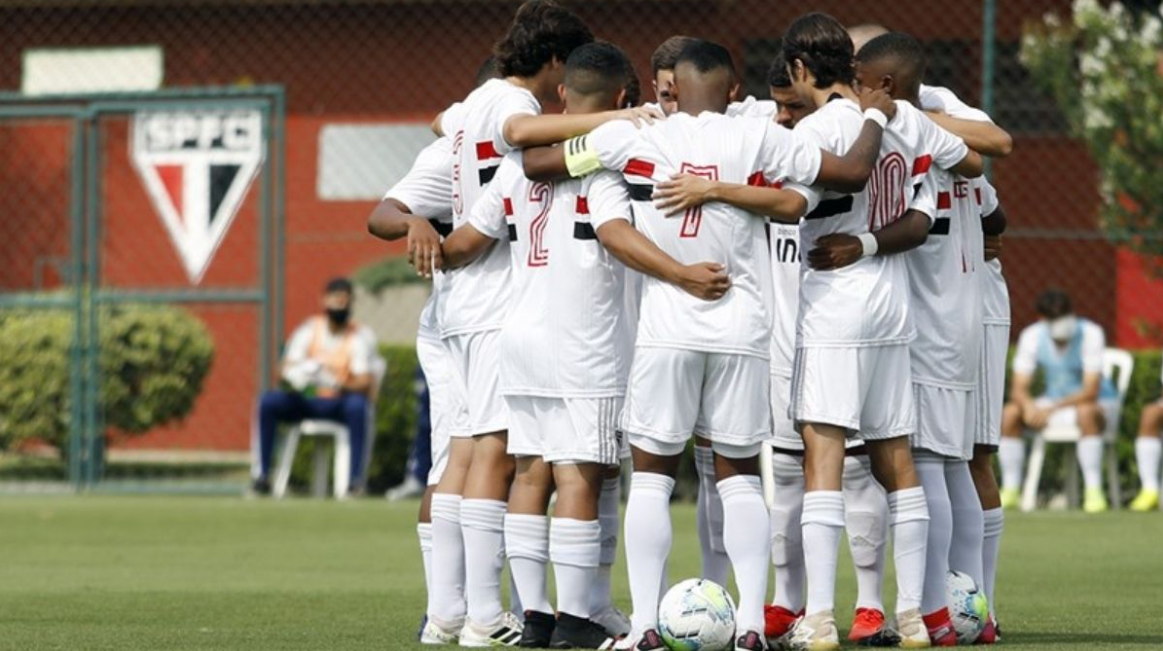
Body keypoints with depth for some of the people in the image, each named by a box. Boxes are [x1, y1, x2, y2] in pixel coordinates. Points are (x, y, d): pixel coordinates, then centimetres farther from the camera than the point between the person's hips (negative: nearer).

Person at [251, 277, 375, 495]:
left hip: (339, 403, -2)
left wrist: (343, 387, -34)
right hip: (306, 400, 2)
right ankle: (261, 474, -24)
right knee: (268, 401, -24)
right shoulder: (309, 330, 6)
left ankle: (355, 478, -40)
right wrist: (296, 377, -26)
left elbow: (364, 383, -11)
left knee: (357, 404, -37)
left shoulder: (361, 336, -1)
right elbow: (286, 369, 0)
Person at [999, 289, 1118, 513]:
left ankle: (1094, 491, -34)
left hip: (1098, 403, -4)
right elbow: (1018, 388, -10)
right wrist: (1029, 406, -34)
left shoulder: (1091, 333, -23)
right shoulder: (1031, 336, -10)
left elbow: (1091, 391, -28)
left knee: (1085, 413, -39)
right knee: (1009, 413, -19)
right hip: (1054, 400, 4)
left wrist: (1052, 409, -36)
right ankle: (1010, 490, -11)